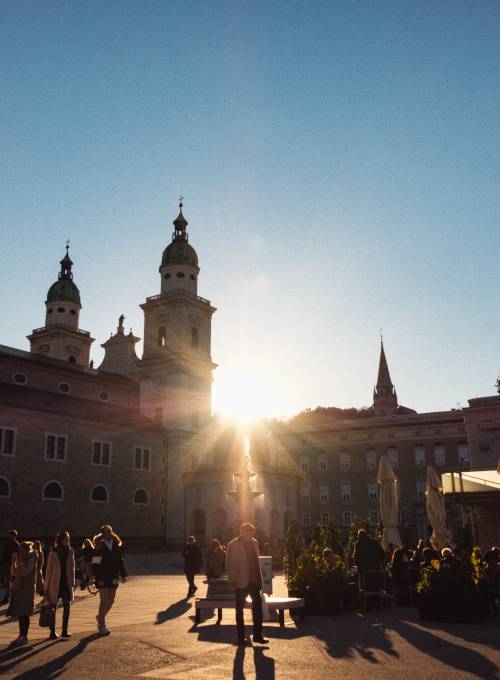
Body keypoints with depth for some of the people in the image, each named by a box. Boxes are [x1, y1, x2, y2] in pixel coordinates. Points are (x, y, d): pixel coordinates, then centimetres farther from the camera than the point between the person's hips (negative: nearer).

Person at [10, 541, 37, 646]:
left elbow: (25, 573, -21)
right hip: (18, 588, 8)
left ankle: (24, 636, 2)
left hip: (27, 590, -8)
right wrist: (14, 560, 4)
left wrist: (20, 562, -19)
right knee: (20, 614, 11)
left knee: (24, 614, -4)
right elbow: (14, 573, 12)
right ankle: (22, 636, 18)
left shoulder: (31, 560, -12)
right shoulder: (21, 560, 13)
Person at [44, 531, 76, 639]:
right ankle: (52, 632, 13)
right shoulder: (53, 553, -8)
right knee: (53, 608, 4)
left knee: (67, 606, -1)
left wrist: (73, 583, 8)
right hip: (55, 584, -3)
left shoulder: (70, 552, 4)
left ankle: (65, 630, 8)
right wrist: (47, 587, -5)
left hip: (66, 583, 3)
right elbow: (49, 570, -5)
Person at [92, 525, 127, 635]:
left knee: (111, 600, 11)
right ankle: (102, 626, 9)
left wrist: (123, 575, 9)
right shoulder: (99, 547, -10)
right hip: (103, 578, -5)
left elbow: (120, 561, 13)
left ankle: (100, 617, 34)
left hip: (113, 577, 5)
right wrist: (99, 578, -18)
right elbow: (95, 564, -12)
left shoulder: (116, 546, 6)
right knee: (104, 601, -2)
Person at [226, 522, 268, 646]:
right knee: (239, 610, 7)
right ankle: (241, 637, 16)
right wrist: (233, 580, -13)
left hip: (254, 581, 5)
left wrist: (259, 578, 9)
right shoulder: (233, 545, -9)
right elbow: (229, 565, -9)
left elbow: (257, 560, 13)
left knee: (258, 607, 7)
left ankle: (257, 635, 17)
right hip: (241, 582, -5)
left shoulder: (254, 542, 8)